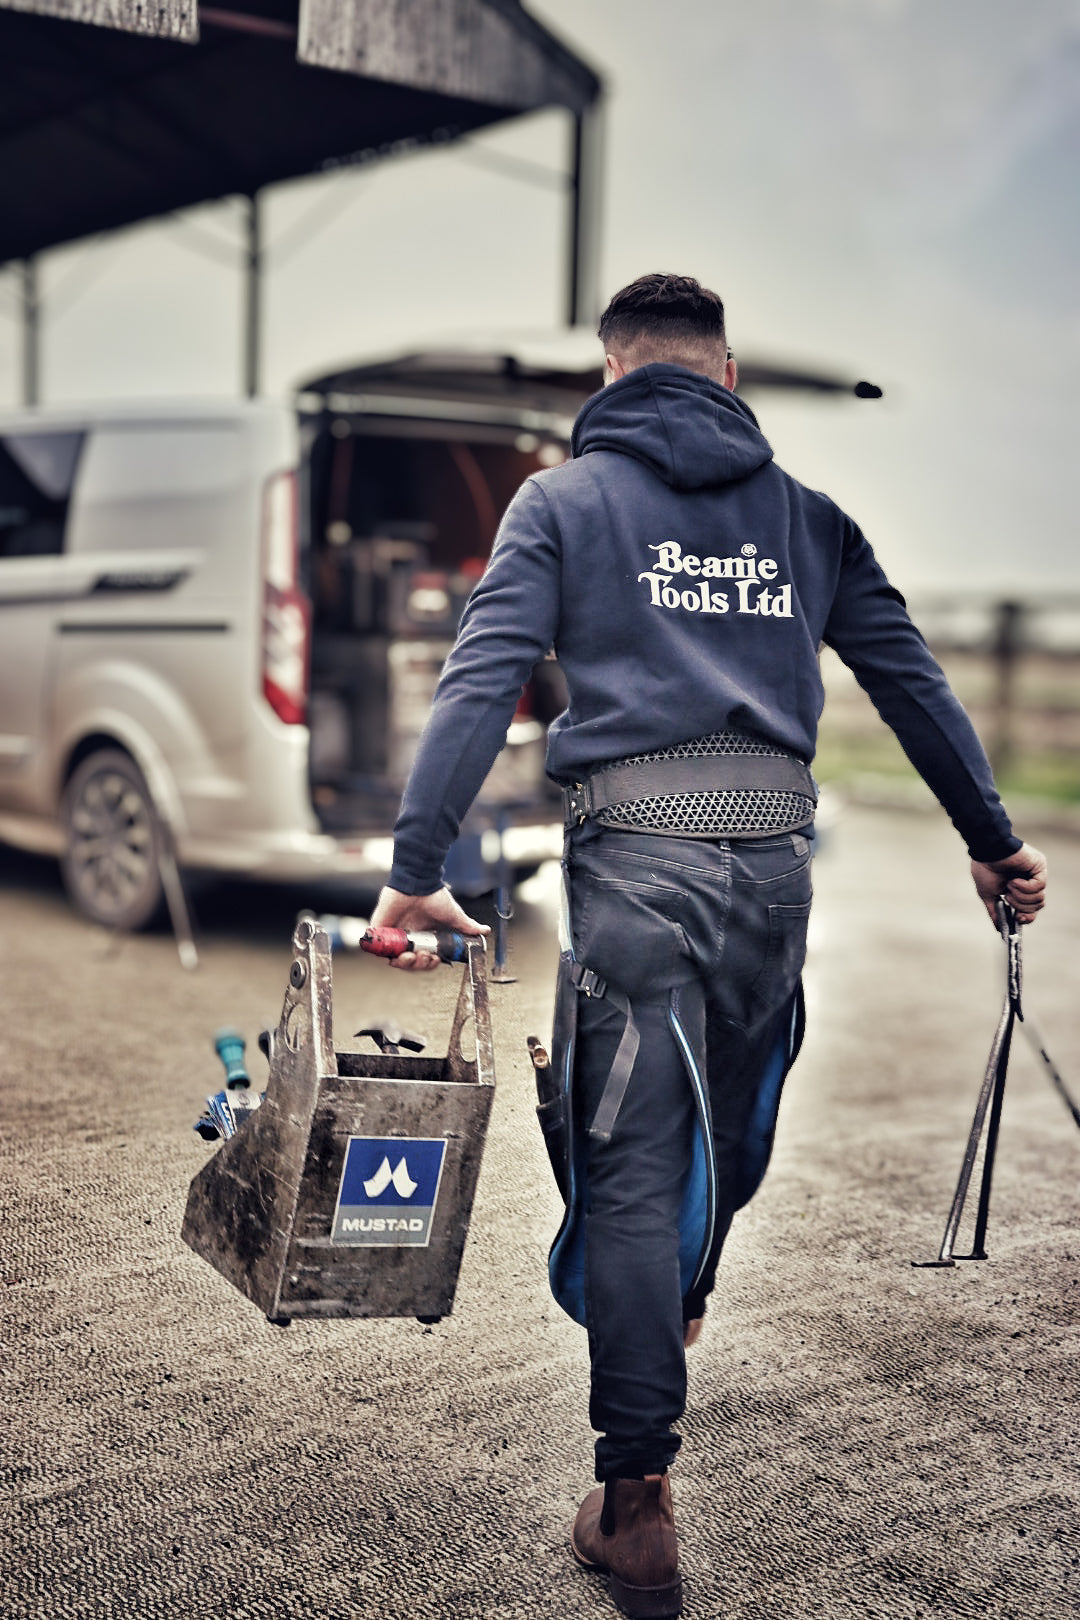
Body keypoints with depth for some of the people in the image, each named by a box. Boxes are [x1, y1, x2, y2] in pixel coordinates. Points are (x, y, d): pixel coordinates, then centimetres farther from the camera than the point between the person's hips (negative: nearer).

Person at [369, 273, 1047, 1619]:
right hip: (777, 858, 4)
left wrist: (414, 870, -11)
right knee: (727, 1130, 22)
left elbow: (479, 684, -6)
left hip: (637, 855, -4)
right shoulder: (805, 511, 15)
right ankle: (676, 1313, 49)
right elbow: (913, 684, 17)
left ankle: (636, 1504, 0)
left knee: (633, 1167, -1)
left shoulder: (562, 501, 6)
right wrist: (994, 844, 24)